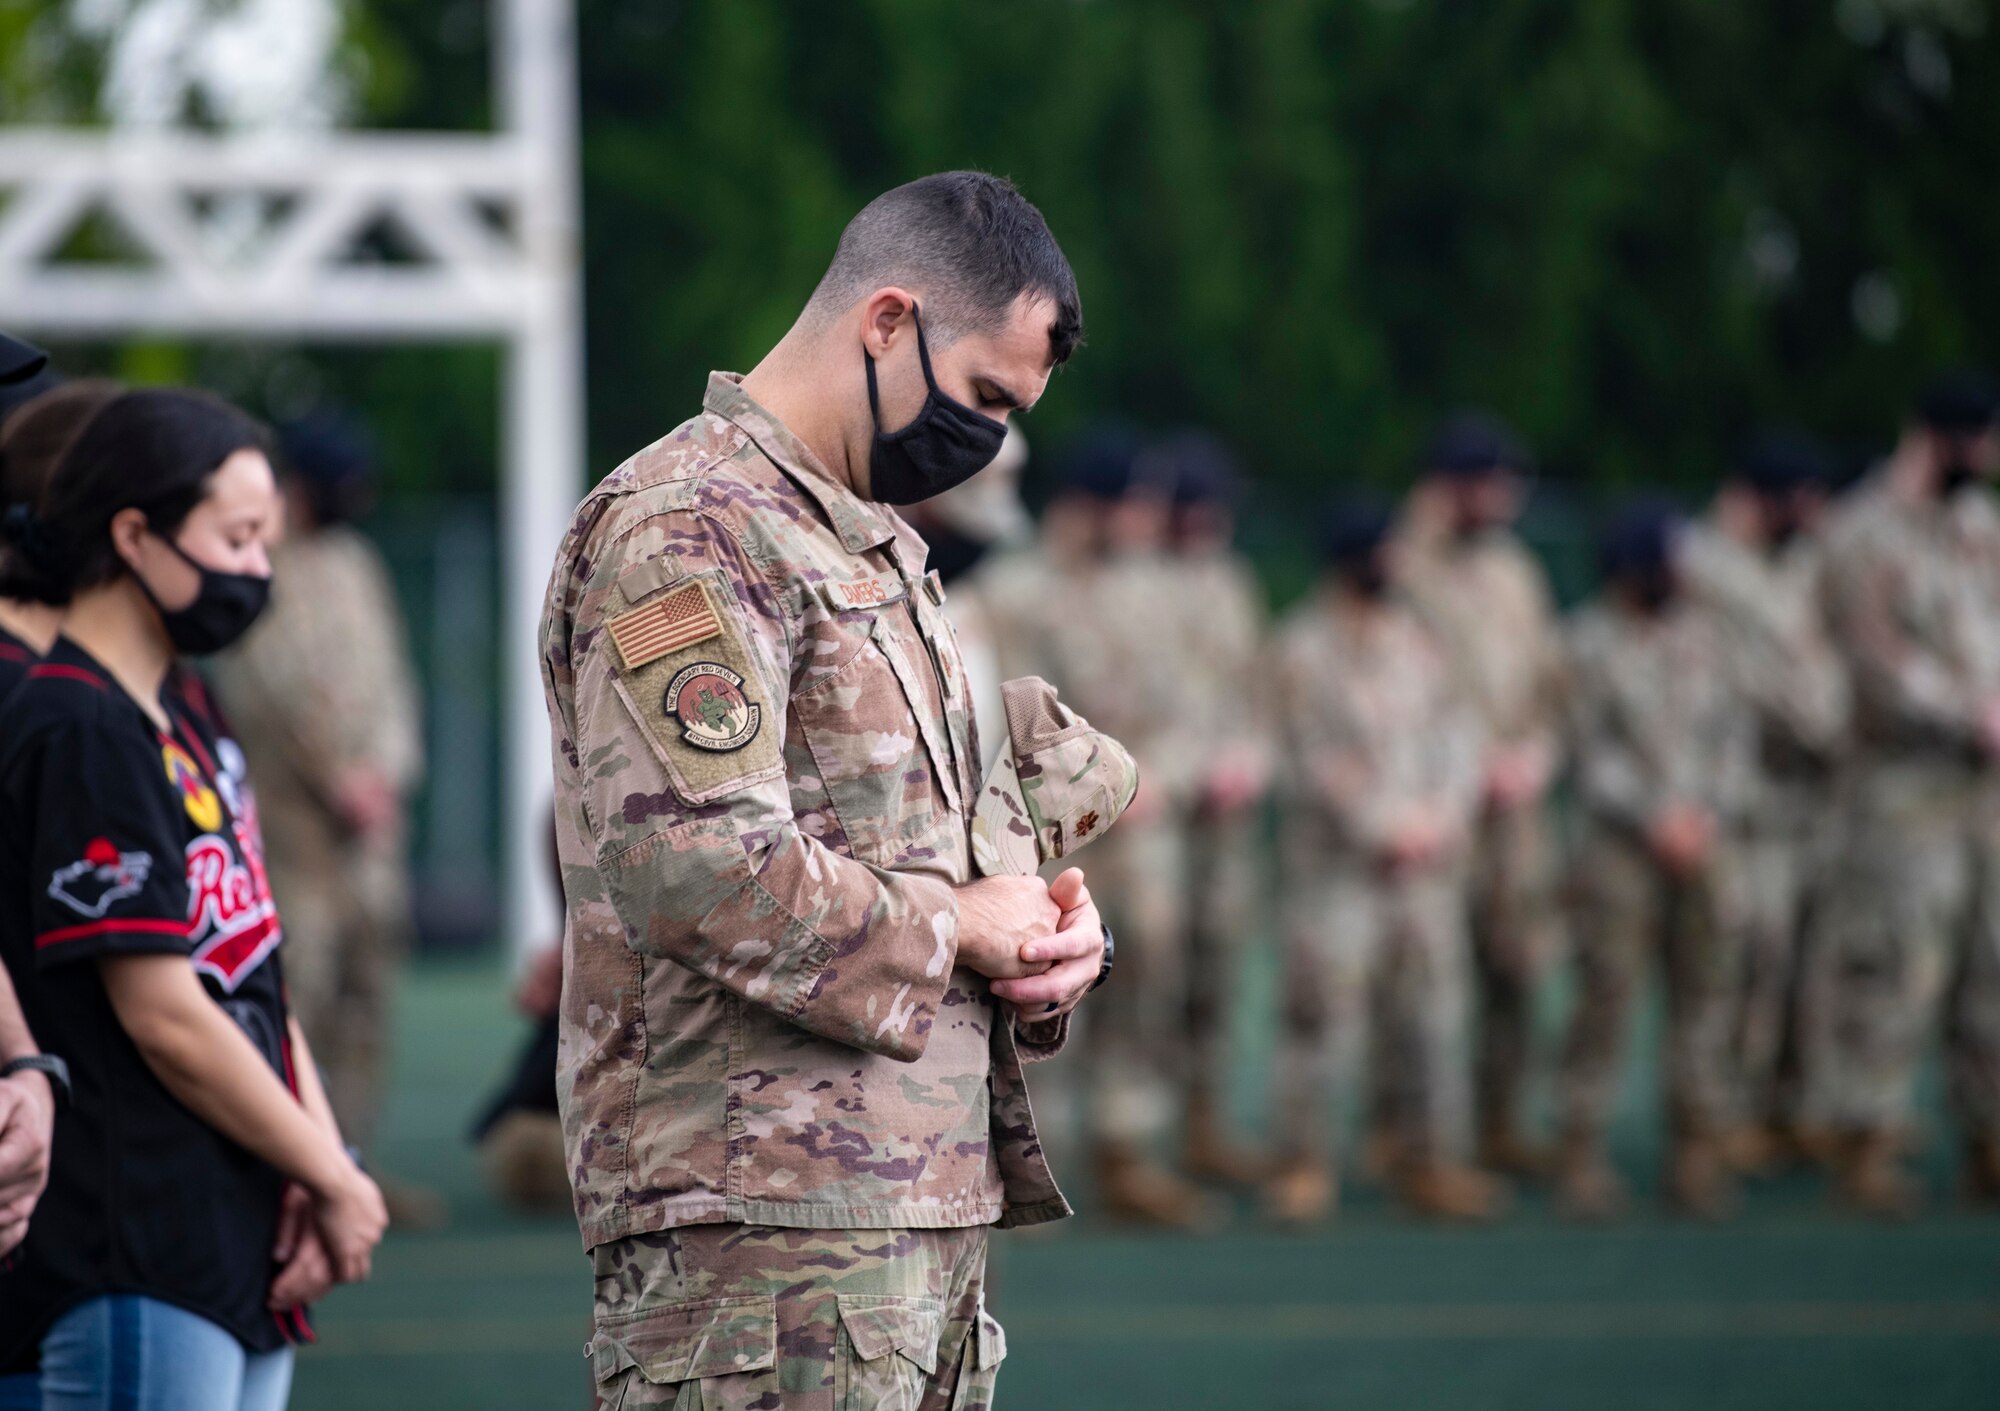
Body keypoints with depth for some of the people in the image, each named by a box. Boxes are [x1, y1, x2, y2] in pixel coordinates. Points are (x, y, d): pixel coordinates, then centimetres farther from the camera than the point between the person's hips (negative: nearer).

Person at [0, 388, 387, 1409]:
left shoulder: (186, 715, 17)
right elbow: (165, 1018, -15)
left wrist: (322, 1163, 1)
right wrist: (333, 1178, -6)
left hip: (244, 1245, 10)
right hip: (138, 1263, -10)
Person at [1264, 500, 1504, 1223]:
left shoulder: (1414, 634, 11)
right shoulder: (1303, 646, -4)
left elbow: (1457, 723, 9)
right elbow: (1317, 757, -8)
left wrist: (1447, 814, -6)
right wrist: (1384, 830, -12)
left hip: (1427, 857, 5)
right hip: (1339, 860, -5)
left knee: (1435, 1009, 5)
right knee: (1327, 1007, -6)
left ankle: (1434, 1162, 12)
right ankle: (1305, 1167, 2)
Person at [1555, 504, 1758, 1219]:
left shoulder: (1701, 633, 12)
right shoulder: (1590, 643, -1)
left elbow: (1736, 731, 11)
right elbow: (1592, 751, -5)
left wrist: (1715, 813, -2)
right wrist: (1657, 819, -10)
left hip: (1702, 843, 4)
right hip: (1619, 845, -4)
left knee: (1705, 992, 2)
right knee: (1606, 994, -7)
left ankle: (1699, 1149, 7)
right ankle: (1583, 1153, -3)